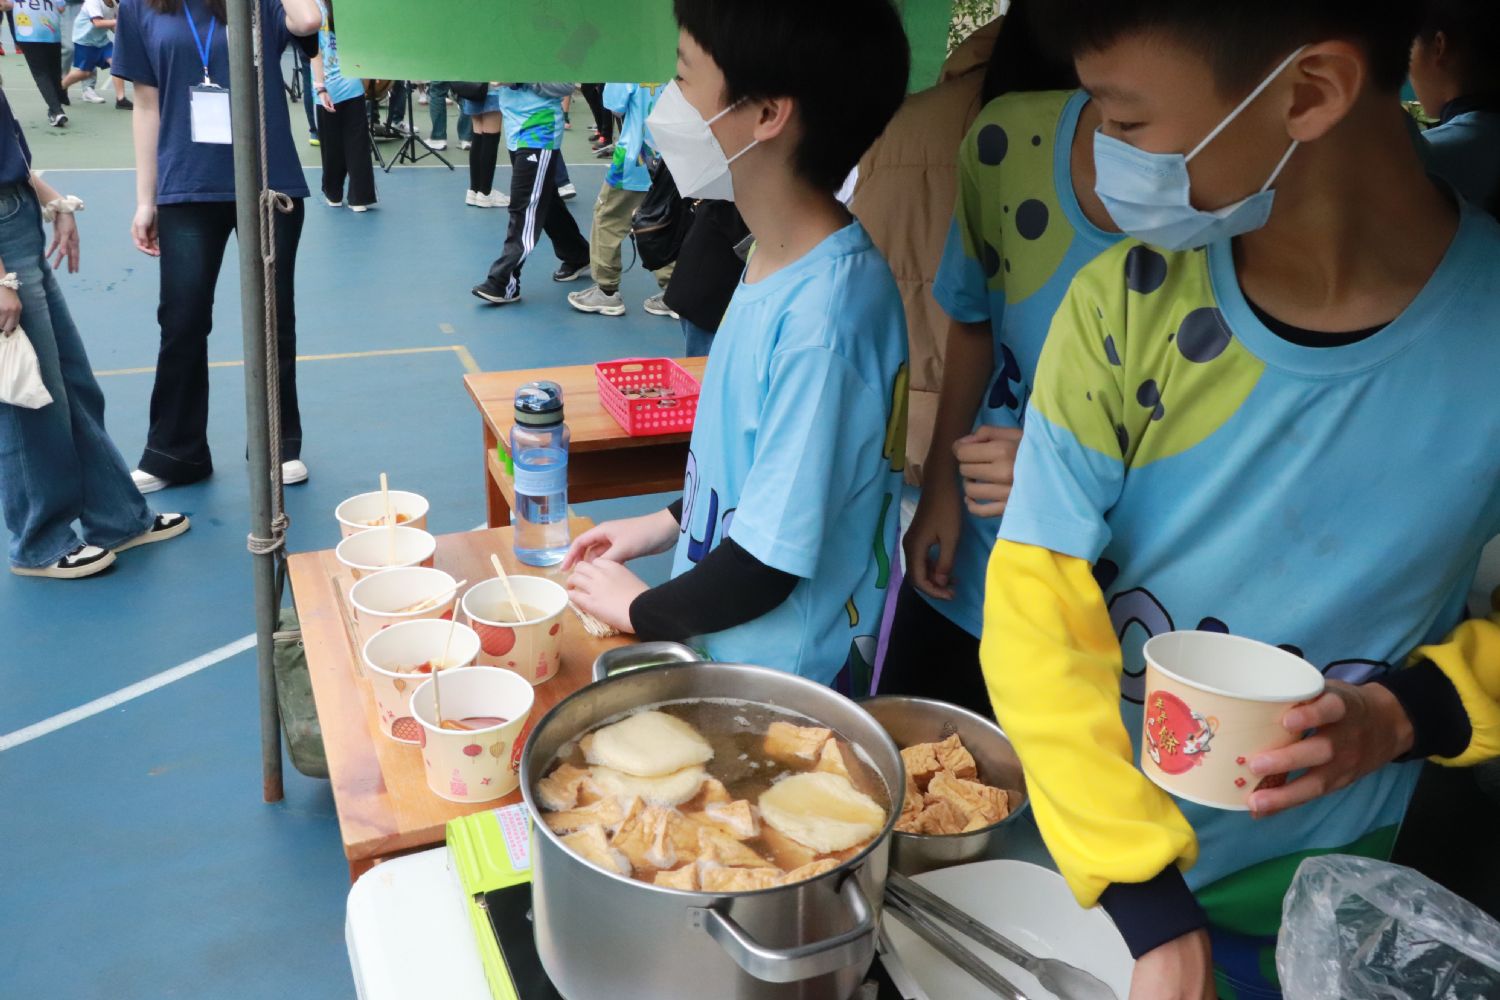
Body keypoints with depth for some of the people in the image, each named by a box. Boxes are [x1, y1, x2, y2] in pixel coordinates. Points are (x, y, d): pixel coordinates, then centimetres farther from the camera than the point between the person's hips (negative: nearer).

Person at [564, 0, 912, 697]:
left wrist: (638, 608, -10)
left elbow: (768, 565, -24)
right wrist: (672, 521, 11)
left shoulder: (821, 317, -30)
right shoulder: (778, 262, -3)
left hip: (780, 679, -7)